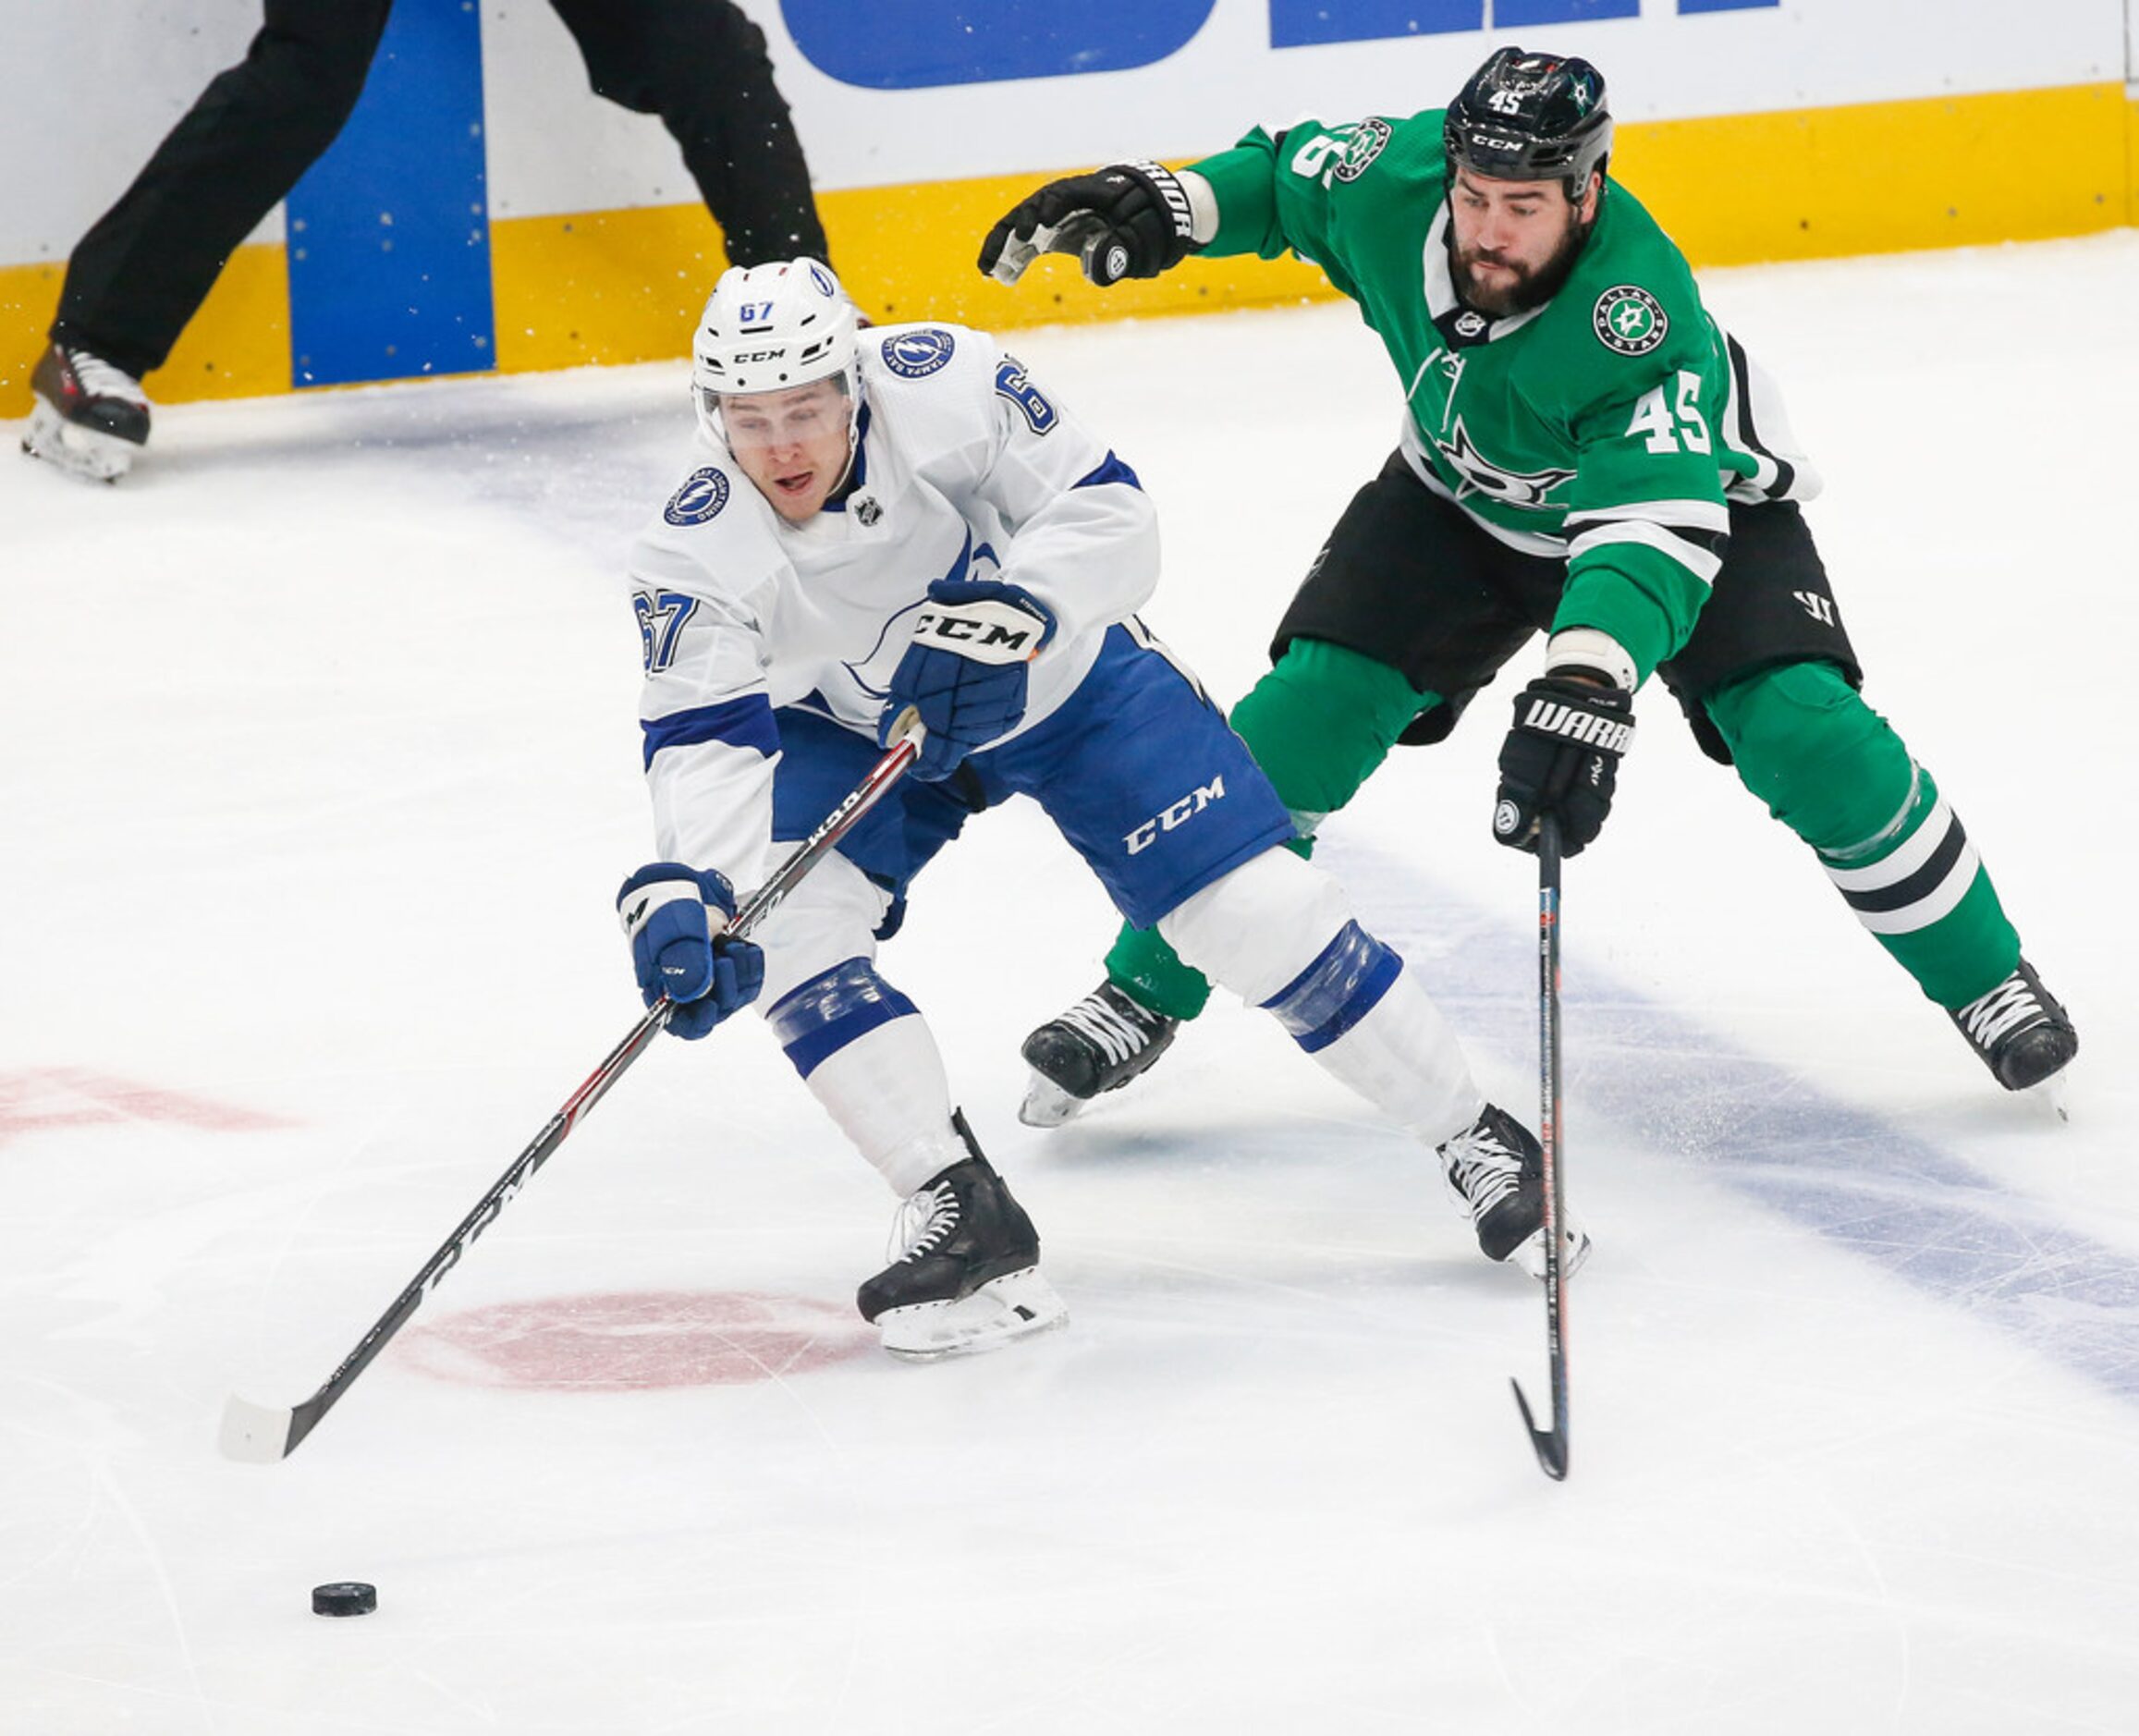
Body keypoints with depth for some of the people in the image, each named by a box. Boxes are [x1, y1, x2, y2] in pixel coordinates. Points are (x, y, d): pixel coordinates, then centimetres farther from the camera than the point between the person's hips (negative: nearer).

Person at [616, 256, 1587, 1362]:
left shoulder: (944, 387, -32)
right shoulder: (696, 555, -29)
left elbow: (1109, 516, -25)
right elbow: (703, 748, -33)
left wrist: (1013, 610, -43)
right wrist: (684, 893, -51)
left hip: (1061, 679, -1)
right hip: (859, 733, 1)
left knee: (1250, 908, -8)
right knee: (786, 922, -23)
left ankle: (1477, 1145, 9)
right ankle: (961, 1216, -16)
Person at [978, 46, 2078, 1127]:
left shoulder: (1643, 320, -42)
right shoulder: (1399, 175, -29)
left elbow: (1658, 524, -53)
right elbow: (1286, 175, -4)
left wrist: (1587, 684, -68)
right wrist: (1169, 204, -22)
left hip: (1690, 482, -4)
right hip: (1461, 498, 4)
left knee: (1805, 736, -20)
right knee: (1307, 708, -10)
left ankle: (1984, 979, 3)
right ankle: (1144, 996, 4)